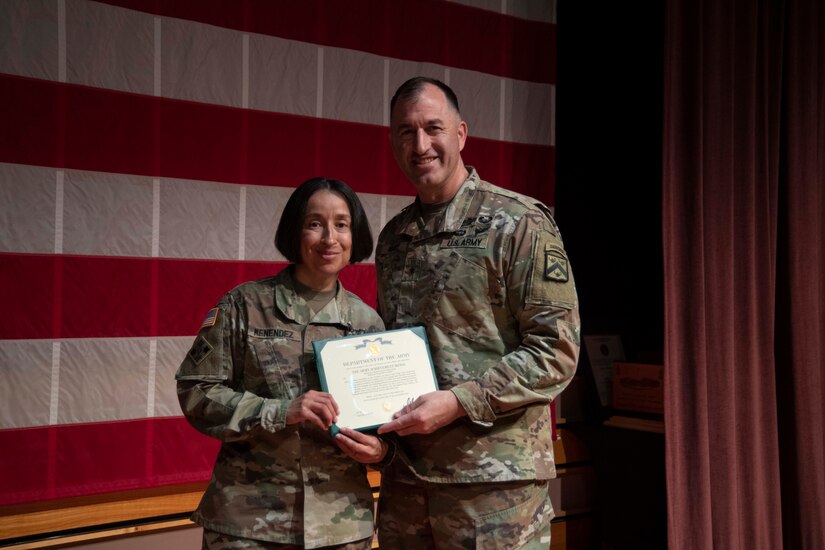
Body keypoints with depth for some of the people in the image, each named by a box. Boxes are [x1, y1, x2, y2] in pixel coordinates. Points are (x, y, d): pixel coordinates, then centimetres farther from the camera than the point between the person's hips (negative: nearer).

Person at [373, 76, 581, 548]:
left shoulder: (520, 222, -8)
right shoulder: (393, 237, 11)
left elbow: (557, 351, -12)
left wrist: (459, 402, -19)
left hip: (495, 477, -5)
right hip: (404, 474, 6)